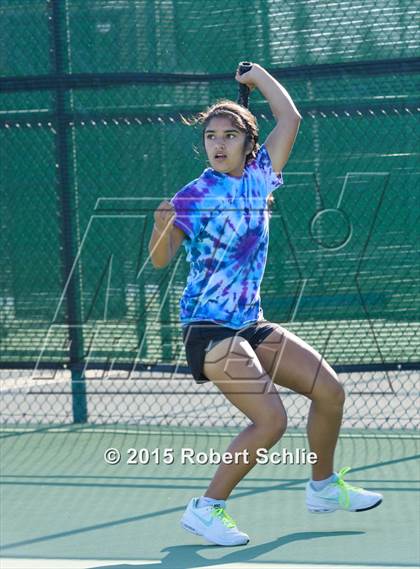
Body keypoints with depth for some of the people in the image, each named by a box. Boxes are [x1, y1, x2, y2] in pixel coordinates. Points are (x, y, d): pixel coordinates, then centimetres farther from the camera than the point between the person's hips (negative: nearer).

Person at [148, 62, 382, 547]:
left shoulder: (258, 176, 4)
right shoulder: (193, 197, -12)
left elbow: (290, 118, 12)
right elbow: (160, 260, -18)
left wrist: (258, 76, 16)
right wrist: (162, 225, -37)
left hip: (250, 324, 7)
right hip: (207, 326, -7)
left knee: (329, 391, 9)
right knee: (270, 419, -21)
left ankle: (323, 487, 30)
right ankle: (206, 509, -12)